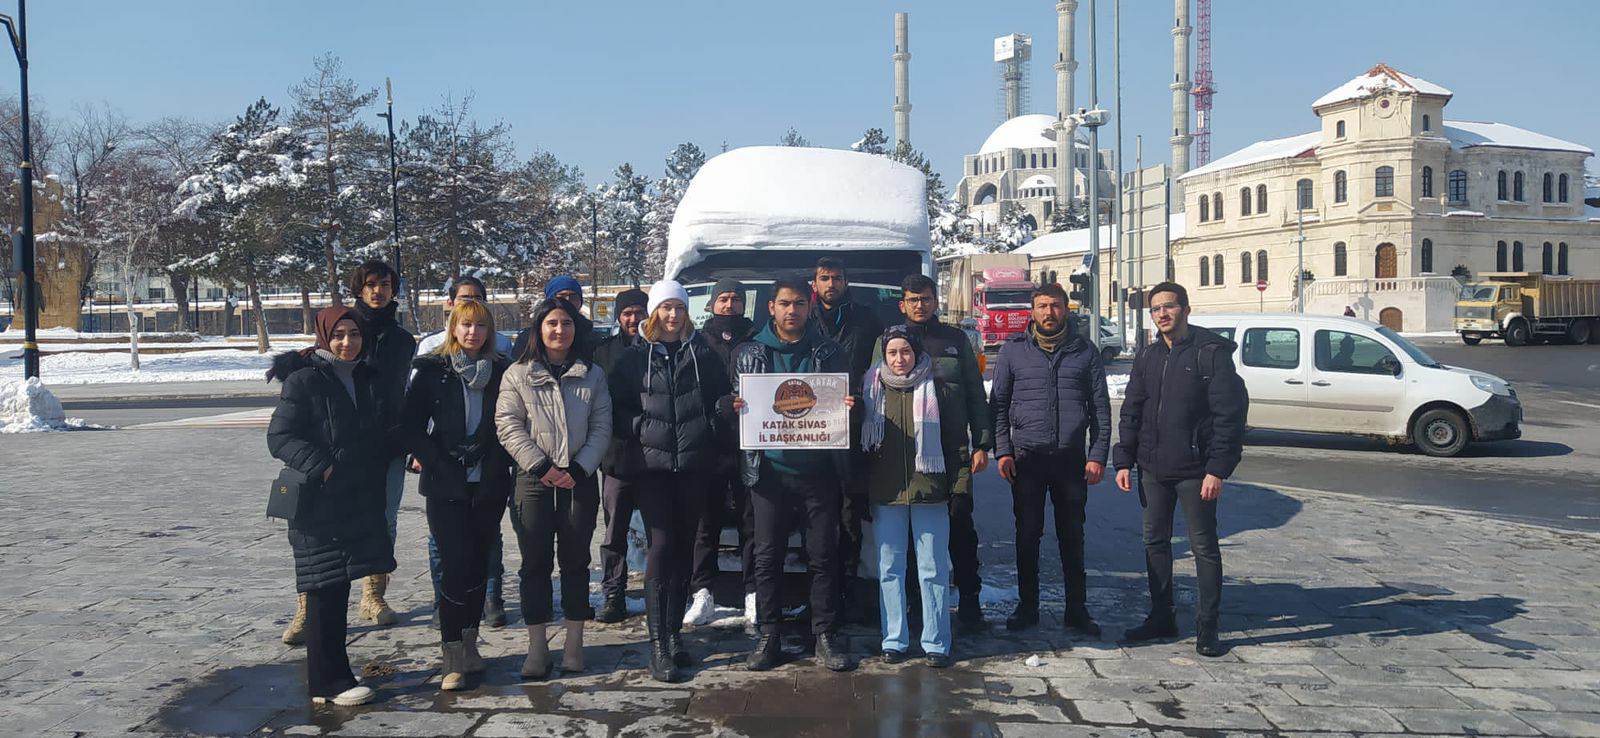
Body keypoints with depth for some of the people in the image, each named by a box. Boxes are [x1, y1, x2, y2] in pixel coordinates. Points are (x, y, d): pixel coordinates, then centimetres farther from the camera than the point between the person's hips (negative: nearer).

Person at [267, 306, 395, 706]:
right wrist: (321, 467, -21)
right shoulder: (303, 381, -7)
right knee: (326, 592, -4)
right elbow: (279, 436, -11)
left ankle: (331, 675, 22)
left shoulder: (368, 380, 14)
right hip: (318, 504, -6)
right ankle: (329, 683, 3)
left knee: (337, 590, 13)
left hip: (359, 503, 7)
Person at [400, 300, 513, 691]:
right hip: (446, 487, -2)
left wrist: (503, 466, -3)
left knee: (478, 565, 9)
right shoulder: (432, 370, 2)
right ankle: (453, 658, -3)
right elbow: (411, 426, -1)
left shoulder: (501, 371, 7)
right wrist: (437, 463, -10)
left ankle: (469, 644, 22)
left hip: (489, 485, 3)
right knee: (455, 566, -8)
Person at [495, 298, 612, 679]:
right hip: (533, 481, -1)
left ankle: (574, 641, 14)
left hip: (580, 480, 1)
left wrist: (577, 469, -9)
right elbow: (508, 426, -3)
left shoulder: (593, 375, 9)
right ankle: (537, 645, 8)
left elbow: (601, 428, 4)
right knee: (535, 562, 1)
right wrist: (542, 467, -12)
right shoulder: (518, 374, 5)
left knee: (575, 561, 6)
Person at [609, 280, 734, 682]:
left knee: (684, 547, 7)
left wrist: (723, 408, -8)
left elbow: (723, 399, 14)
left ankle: (674, 632, 19)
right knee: (662, 544, -11)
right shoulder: (636, 358, 6)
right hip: (652, 464, -3)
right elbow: (618, 408, 5)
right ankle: (658, 643, -7)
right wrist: (641, 428, -10)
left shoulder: (703, 356, 12)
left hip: (694, 465, 3)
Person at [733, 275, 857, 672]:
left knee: (823, 556, 4)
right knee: (767, 556, 4)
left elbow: (852, 398, 11)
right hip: (769, 470, 1)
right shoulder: (748, 353, 9)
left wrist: (849, 405, -12)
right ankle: (768, 637, 14)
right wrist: (733, 407, -12)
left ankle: (826, 636, 14)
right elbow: (733, 402, 11)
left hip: (819, 470, 0)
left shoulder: (830, 352, 8)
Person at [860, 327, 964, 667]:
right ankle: (894, 640, 18)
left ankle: (936, 642, 12)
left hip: (929, 492, -2)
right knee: (889, 569, 8)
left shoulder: (937, 389, 3)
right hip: (885, 495, 2)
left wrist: (960, 490, -4)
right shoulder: (871, 389, 8)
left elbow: (957, 444, 3)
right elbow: (859, 442, 12)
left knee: (934, 569, 2)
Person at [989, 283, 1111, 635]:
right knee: (1027, 536, 5)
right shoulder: (1013, 350, 5)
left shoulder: (1085, 351, 7)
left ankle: (1076, 610, 17)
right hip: (1026, 457, 0)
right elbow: (998, 403, 6)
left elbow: (1100, 407, 7)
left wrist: (1098, 455, -1)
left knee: (1072, 537, 8)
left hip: (1071, 458, 1)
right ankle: (1027, 607, 17)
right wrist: (1002, 451, -3)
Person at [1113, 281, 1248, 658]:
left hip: (1194, 471, -6)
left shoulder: (1211, 352, -8)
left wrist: (1217, 469, -18)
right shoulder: (1147, 357, 10)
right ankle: (1161, 618, 25)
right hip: (1153, 469, 6)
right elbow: (1132, 412, 14)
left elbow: (1230, 414, -12)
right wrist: (1124, 461, 5)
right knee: (1155, 542, 13)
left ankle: (1207, 627, 13)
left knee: (1204, 546, 3)